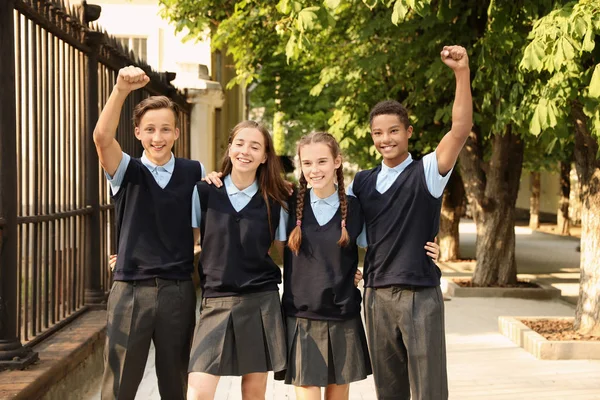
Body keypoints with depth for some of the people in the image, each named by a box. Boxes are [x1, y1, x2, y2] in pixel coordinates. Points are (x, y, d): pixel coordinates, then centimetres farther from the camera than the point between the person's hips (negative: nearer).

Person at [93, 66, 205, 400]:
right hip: (131, 291, -1)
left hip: (178, 291, 1)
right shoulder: (128, 171, 0)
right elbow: (103, 137, -20)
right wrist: (122, 90, -35)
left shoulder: (195, 173, 4)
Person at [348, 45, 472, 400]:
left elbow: (461, 129, -17)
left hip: (420, 295, -4)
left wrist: (462, 73, -26)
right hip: (377, 295, 4)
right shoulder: (362, 182, 10)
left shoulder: (427, 172, -4)